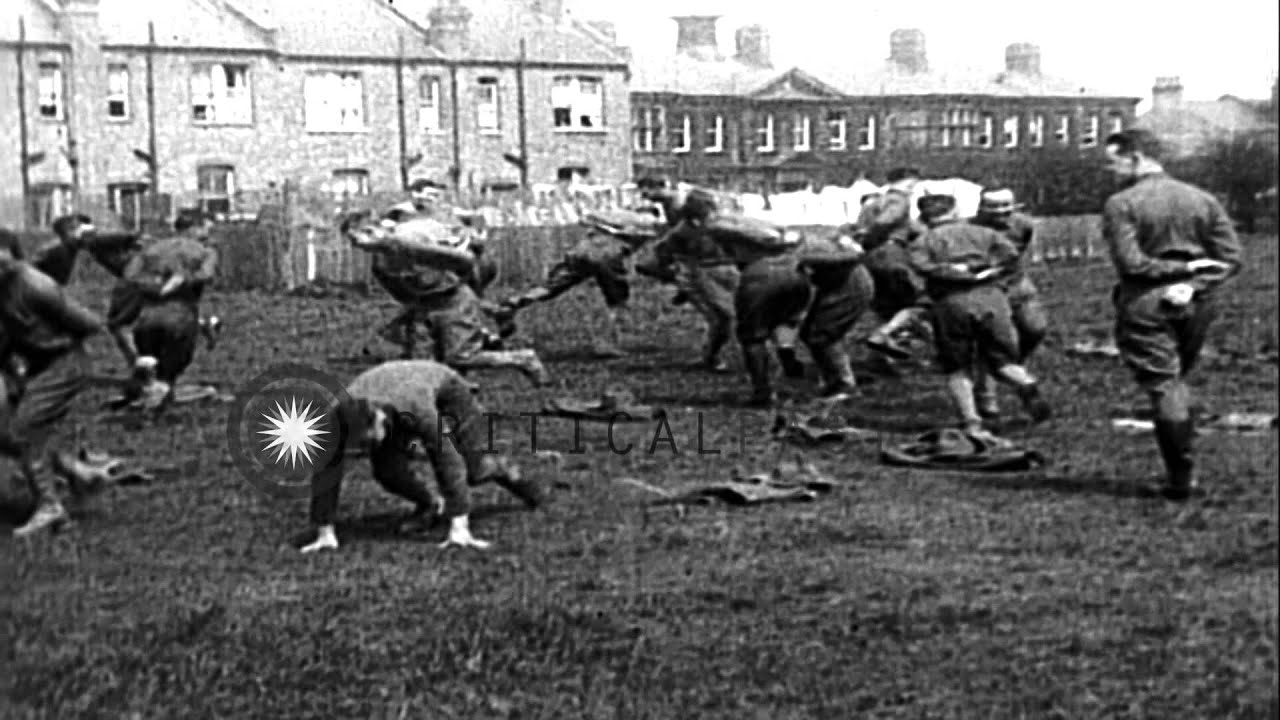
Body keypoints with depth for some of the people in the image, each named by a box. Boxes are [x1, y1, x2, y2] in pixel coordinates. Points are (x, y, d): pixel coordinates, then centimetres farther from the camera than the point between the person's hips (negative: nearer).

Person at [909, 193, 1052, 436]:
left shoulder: (924, 241, 14)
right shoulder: (983, 233, 21)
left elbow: (921, 265, -6)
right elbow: (1010, 253, 5)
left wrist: (950, 271, -3)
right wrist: (987, 269, 3)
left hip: (951, 303, -2)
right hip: (991, 296, 2)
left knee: (957, 370, 9)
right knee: (1003, 360, 9)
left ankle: (972, 422, -4)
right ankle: (1027, 385, -21)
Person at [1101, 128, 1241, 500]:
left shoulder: (1121, 205, -9)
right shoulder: (1203, 199, 6)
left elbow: (1130, 263, -17)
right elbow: (1231, 258, 0)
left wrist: (1181, 269, -9)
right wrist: (1193, 282, -9)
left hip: (1146, 304, -5)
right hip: (1197, 303, 5)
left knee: (1163, 388, 1)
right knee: (1177, 382, 19)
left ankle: (1181, 479, 1)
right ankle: (1183, 471, 17)